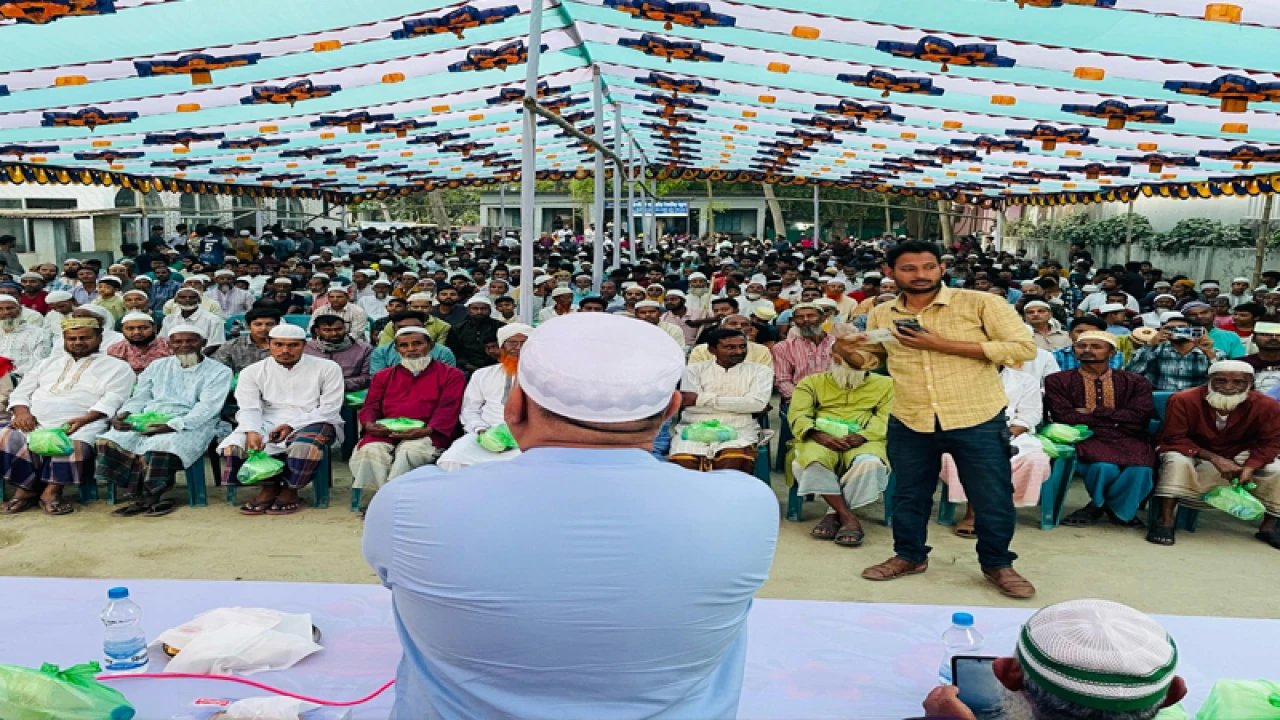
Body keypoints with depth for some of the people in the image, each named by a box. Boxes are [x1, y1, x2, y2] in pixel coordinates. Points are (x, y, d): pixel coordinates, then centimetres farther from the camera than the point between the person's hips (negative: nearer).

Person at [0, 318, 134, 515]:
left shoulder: (116, 367, 13)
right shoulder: (48, 365, 31)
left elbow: (112, 400, -3)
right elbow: (20, 393, 24)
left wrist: (84, 419, -20)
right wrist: (22, 412, 0)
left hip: (81, 424, -4)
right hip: (34, 422, 5)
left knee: (74, 446, -37)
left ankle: (52, 491, -20)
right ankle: (25, 489, -14)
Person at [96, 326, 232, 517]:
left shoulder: (219, 371, 5)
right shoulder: (157, 366, 23)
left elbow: (207, 407, -8)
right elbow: (139, 397, 20)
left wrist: (173, 425, -22)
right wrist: (124, 414, -5)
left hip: (190, 425, -5)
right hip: (146, 422, 5)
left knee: (161, 445, -36)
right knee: (109, 442, -22)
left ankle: (148, 499, -16)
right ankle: (140, 497, -17)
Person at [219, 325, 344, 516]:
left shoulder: (327, 368, 0)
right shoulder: (253, 372, 7)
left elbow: (329, 409, -5)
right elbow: (249, 408, -2)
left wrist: (291, 426, -15)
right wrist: (252, 432, -25)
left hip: (312, 422, -2)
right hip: (268, 422, 3)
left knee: (304, 446, -37)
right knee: (234, 446, -25)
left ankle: (290, 491, -9)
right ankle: (269, 486, -2)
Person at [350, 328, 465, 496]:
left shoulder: (451, 375, 13)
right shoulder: (384, 376, 27)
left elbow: (448, 408, -1)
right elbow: (371, 405, 18)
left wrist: (427, 430, -18)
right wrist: (369, 424, -6)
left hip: (426, 434, -3)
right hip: (385, 433, 3)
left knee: (408, 451, -36)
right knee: (370, 450, -30)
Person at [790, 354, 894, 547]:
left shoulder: (884, 385, 21)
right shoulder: (812, 382, 22)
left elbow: (886, 417, 3)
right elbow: (798, 414, 6)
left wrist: (863, 435, -18)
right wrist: (818, 435, -16)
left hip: (863, 442, 0)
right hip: (822, 440, 0)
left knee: (870, 463, -36)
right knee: (814, 459, -36)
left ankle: (834, 513, -19)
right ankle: (848, 517, -25)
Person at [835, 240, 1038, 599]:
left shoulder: (981, 303, -9)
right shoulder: (881, 315, 4)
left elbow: (1024, 347, -14)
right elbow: (871, 358, 19)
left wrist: (943, 344, -19)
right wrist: (848, 352, -8)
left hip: (978, 421, -3)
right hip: (909, 424, 3)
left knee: (993, 499, 7)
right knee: (909, 495, 16)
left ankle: (998, 564, 28)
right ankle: (909, 555, 36)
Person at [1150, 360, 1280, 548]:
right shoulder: (1183, 400, -25)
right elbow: (1174, 439, -21)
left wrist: (1249, 468, -28)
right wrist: (1214, 459, -30)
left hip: (1238, 457, 4)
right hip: (1193, 454, -3)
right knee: (1177, 461, -34)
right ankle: (1165, 522, -30)